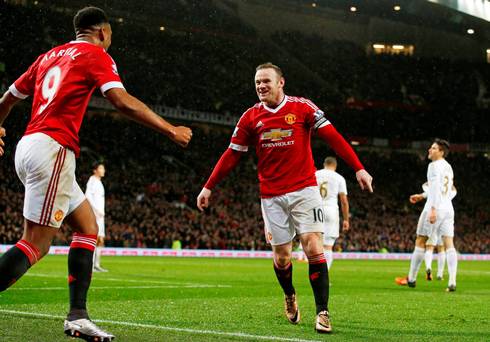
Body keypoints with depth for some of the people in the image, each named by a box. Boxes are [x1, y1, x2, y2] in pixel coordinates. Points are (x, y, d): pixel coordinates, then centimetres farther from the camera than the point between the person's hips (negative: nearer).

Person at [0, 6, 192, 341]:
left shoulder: (50, 56, 23)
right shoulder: (95, 54, 1)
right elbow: (123, 101, -14)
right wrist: (171, 130, -8)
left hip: (27, 147, 9)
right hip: (53, 150, -9)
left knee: (88, 226, 14)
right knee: (36, 244, -11)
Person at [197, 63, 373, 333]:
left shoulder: (302, 107, -3)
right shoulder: (250, 117, 4)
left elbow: (333, 138, -6)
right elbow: (232, 155, 10)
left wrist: (358, 169, -12)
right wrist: (208, 187, 9)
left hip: (304, 189, -2)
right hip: (271, 196, 2)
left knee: (313, 247, -13)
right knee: (281, 257, 5)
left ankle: (322, 311, -9)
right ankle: (289, 295, 35)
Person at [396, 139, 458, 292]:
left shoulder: (434, 165, -7)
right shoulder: (448, 167, 20)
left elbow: (436, 187, -18)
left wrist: (433, 209, -25)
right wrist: (422, 196, 37)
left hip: (435, 208, -8)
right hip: (448, 208, 8)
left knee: (420, 242, 4)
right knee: (449, 244, -1)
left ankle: (411, 278, 12)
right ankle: (452, 282, -11)